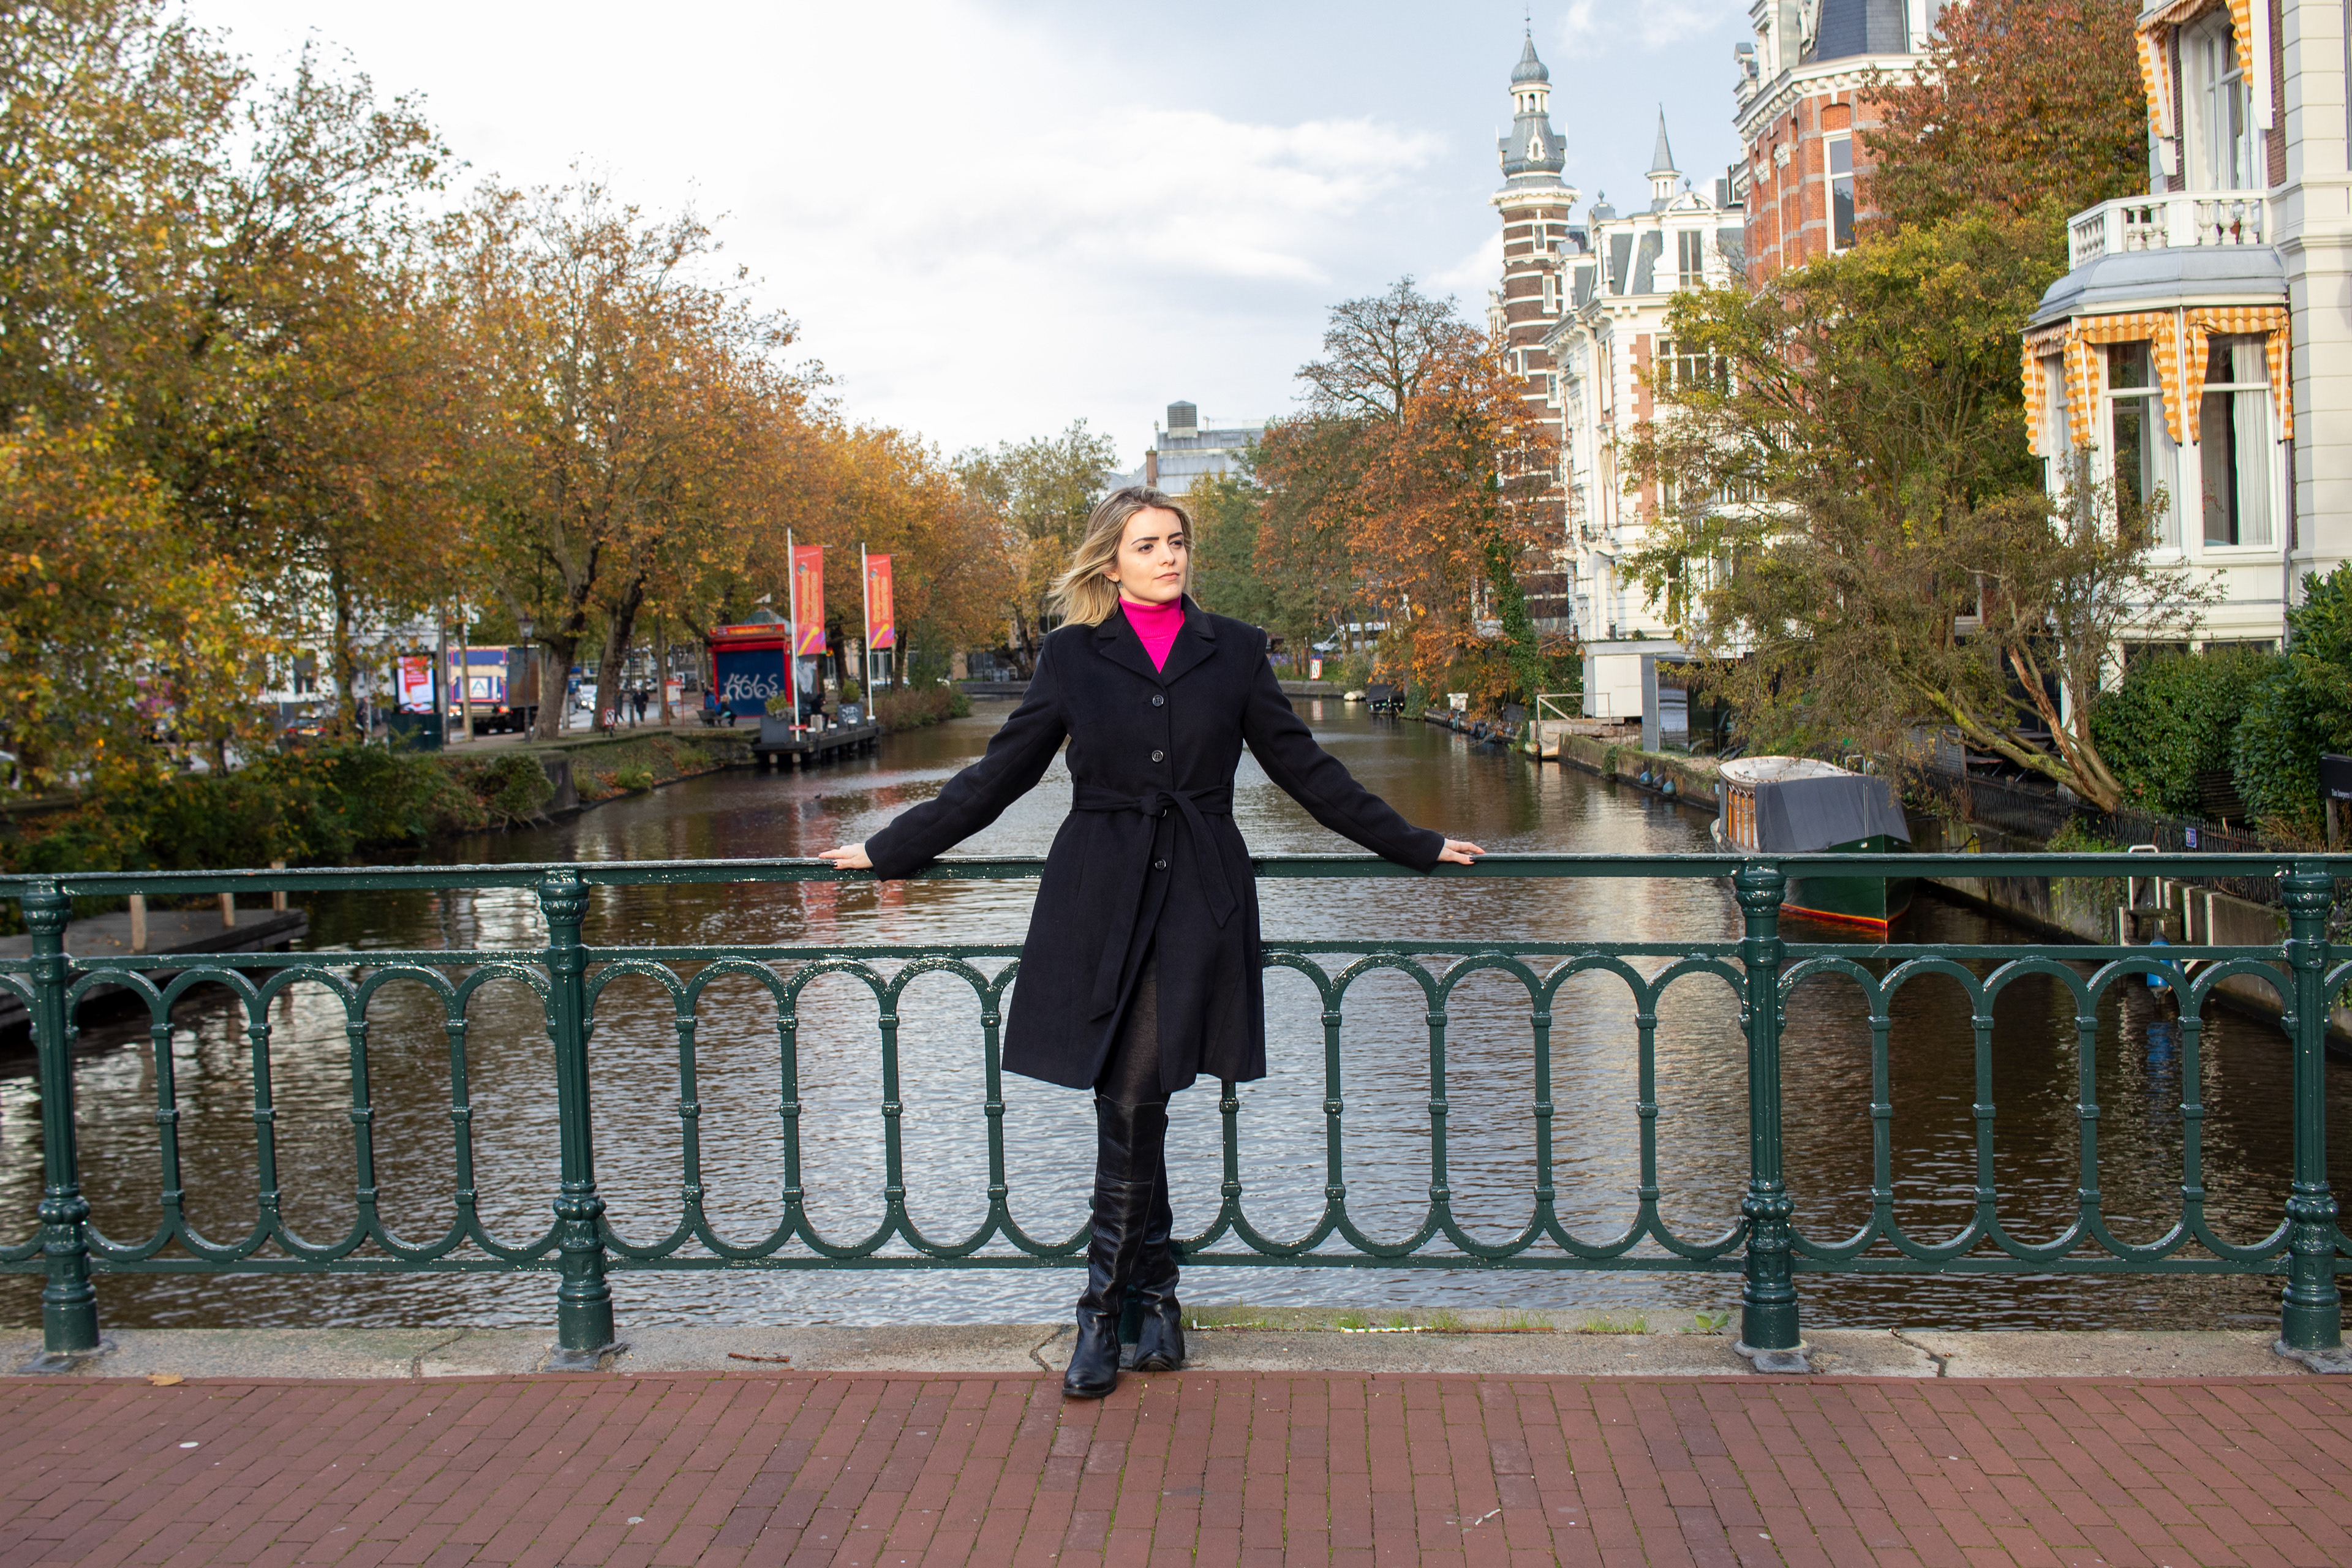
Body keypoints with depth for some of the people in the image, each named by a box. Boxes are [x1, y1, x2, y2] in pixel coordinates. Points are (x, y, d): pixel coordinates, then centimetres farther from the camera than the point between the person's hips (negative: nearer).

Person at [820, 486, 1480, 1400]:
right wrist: (890, 852, 11)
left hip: (1198, 897, 0)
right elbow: (999, 774, 12)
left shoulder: (1233, 650, 8)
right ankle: (1156, 1298, 16)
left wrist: (1416, 845, 15)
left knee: (1134, 1103, -5)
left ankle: (1104, 1311, 9)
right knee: (1130, 1108, 0)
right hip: (1100, 899, 1)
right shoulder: (1072, 655, 7)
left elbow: (1303, 767, 14)